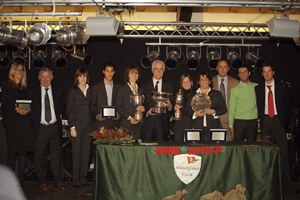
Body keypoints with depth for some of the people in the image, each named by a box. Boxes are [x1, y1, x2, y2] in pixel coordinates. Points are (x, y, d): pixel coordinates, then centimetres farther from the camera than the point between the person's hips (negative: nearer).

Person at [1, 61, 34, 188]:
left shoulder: (24, 86, 16)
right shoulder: (7, 85, 2)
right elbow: (4, 104, -5)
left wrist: (27, 110, -5)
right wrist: (16, 109, -19)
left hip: (25, 123, 4)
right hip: (13, 123, -4)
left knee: (23, 152, 3)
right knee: (12, 152, -1)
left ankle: (21, 180, 8)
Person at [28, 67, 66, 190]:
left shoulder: (58, 92, 7)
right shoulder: (32, 92, 0)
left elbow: (62, 106, 20)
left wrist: (58, 115, 9)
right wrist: (35, 119, -2)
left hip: (55, 128, 1)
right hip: (40, 128, -1)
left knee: (57, 155, 5)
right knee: (40, 155, 6)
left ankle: (58, 181, 16)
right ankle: (42, 181, 21)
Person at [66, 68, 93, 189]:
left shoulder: (90, 91, 14)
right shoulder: (72, 91, 1)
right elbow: (69, 110, -2)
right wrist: (72, 127, -9)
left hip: (88, 125, 4)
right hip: (78, 125, -4)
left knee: (86, 152, 5)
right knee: (77, 152, -3)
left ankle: (83, 178, 14)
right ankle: (76, 180, 4)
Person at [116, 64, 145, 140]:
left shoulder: (141, 90, 17)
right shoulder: (122, 89, 2)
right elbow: (118, 107, -3)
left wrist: (143, 108, 0)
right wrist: (129, 117, -13)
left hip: (138, 126, 4)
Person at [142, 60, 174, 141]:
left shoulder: (169, 86, 13)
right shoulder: (145, 85, 9)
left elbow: (172, 103, 8)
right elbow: (142, 103, 7)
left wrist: (169, 105, -15)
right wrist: (146, 112, -13)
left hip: (163, 123, 1)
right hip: (148, 122, -1)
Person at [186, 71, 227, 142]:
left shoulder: (217, 94, 14)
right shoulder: (193, 95, 15)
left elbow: (224, 109, 7)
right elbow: (188, 110, 10)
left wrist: (213, 111, -9)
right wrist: (195, 114, -10)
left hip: (213, 128, 0)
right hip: (198, 127, 0)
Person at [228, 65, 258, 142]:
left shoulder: (256, 87, 9)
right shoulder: (234, 90, 2)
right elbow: (231, 108, 3)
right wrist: (230, 125, -1)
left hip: (253, 121, 2)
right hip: (239, 121, -2)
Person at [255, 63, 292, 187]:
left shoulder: (283, 87, 4)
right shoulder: (258, 89, 9)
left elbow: (289, 104, 5)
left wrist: (286, 120, -1)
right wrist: (261, 120, 3)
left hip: (279, 120, -2)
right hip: (265, 121, 2)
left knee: (283, 150, -6)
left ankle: (285, 180, 2)